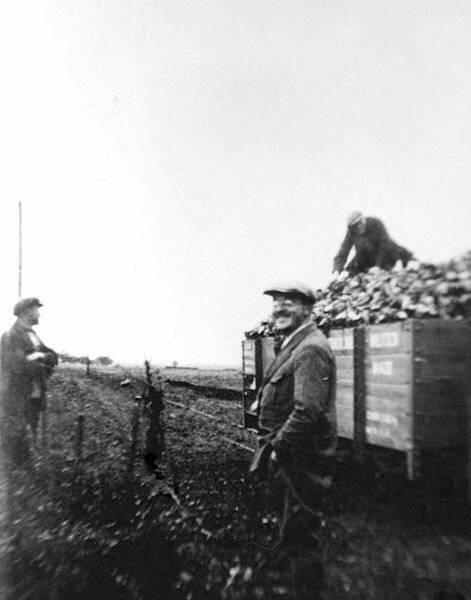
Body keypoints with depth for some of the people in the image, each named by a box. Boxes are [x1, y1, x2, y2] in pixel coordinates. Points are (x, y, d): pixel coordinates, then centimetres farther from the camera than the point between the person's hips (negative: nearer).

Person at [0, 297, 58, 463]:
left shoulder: (32, 335, 12)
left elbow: (53, 357, 6)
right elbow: (19, 366, -25)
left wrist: (40, 356, -14)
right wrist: (42, 366, -12)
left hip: (34, 398, 8)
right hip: (16, 399, -8)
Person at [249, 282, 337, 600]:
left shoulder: (311, 349, -20)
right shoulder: (294, 344, 13)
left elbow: (307, 411, -28)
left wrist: (278, 445, -18)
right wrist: (274, 442, 12)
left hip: (302, 461, -10)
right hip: (287, 457, 10)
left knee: (300, 540, 3)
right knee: (293, 534, 23)